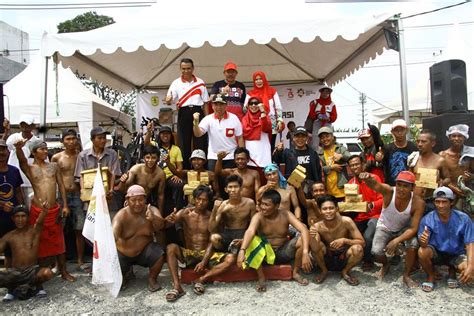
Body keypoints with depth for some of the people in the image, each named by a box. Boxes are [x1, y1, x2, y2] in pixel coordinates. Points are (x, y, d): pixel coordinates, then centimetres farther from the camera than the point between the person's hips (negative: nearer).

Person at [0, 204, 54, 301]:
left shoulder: (34, 230, -2)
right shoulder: (8, 236, 6)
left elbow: (40, 221, -25)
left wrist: (44, 212, -49)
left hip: (32, 271, -2)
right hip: (14, 272, 2)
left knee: (48, 273, -34)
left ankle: (36, 286, 3)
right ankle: (12, 289, 6)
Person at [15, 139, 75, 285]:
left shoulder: (54, 166, 8)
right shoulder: (29, 168, 0)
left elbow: (61, 186, 7)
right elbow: (22, 160, -23)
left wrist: (65, 206, 1)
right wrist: (18, 148, -46)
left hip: (54, 210, 2)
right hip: (37, 211, -2)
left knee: (58, 241, 10)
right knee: (40, 242, 8)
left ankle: (63, 271, 20)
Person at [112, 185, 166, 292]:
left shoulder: (151, 210, -15)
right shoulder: (122, 215, -19)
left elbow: (160, 225, -33)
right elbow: (113, 233, -35)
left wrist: (153, 219, -57)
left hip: (145, 250, 0)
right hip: (124, 254, 0)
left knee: (159, 255, -27)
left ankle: (152, 278, 4)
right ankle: (122, 277, 22)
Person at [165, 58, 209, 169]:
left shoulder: (200, 83, 10)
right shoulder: (176, 83, 7)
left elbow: (205, 102, 12)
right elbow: (169, 101, -1)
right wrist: (168, 100, -26)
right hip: (184, 113, 0)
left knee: (200, 142, -1)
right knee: (184, 143, 1)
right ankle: (185, 169, 10)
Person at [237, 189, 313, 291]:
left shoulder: (286, 215, -12)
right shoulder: (258, 216, -17)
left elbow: (304, 230, -24)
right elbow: (250, 231, -37)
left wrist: (305, 253, -39)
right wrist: (242, 251, -56)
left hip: (283, 252, 2)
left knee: (303, 239, -23)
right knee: (252, 242, -33)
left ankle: (296, 273, 0)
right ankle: (261, 278, -14)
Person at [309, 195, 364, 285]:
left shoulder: (346, 221, -21)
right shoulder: (318, 226, -19)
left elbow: (362, 242, -18)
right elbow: (315, 249, -30)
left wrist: (344, 240, -35)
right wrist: (312, 237, -51)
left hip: (344, 259, 0)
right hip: (327, 260, 1)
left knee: (358, 249, -31)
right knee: (313, 244, -28)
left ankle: (345, 272, 0)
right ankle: (324, 271, 1)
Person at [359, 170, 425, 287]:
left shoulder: (418, 202, -25)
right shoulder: (389, 191, -28)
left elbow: (413, 229, -24)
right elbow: (375, 185, -51)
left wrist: (397, 240, -40)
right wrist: (368, 178, -77)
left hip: (404, 229, 1)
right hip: (385, 228, -1)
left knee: (413, 243, -30)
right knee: (376, 252, -22)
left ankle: (406, 275, -3)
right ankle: (385, 265, 17)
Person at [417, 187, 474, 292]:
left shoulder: (463, 219, -17)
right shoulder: (427, 219, -19)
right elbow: (423, 244, -20)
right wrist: (423, 242, -47)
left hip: (456, 254, 1)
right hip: (435, 253, -1)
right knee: (422, 252, -33)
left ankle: (452, 272, 12)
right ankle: (431, 276, 1)